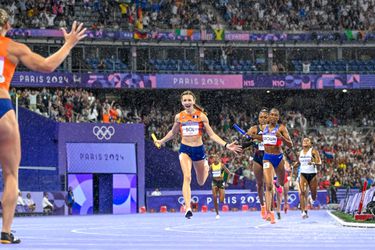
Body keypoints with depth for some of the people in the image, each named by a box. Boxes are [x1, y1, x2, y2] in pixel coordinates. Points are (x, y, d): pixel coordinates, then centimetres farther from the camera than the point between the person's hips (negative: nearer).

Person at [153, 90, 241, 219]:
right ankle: (187, 208, -28)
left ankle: (206, 167, 54)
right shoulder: (179, 117, 0)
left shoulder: (201, 116, -4)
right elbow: (173, 132, 20)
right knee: (187, 178, -23)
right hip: (185, 150, 0)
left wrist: (226, 145, -12)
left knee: (201, 182, 16)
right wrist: (161, 141, 21)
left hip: (199, 149, 0)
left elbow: (212, 135, -2)